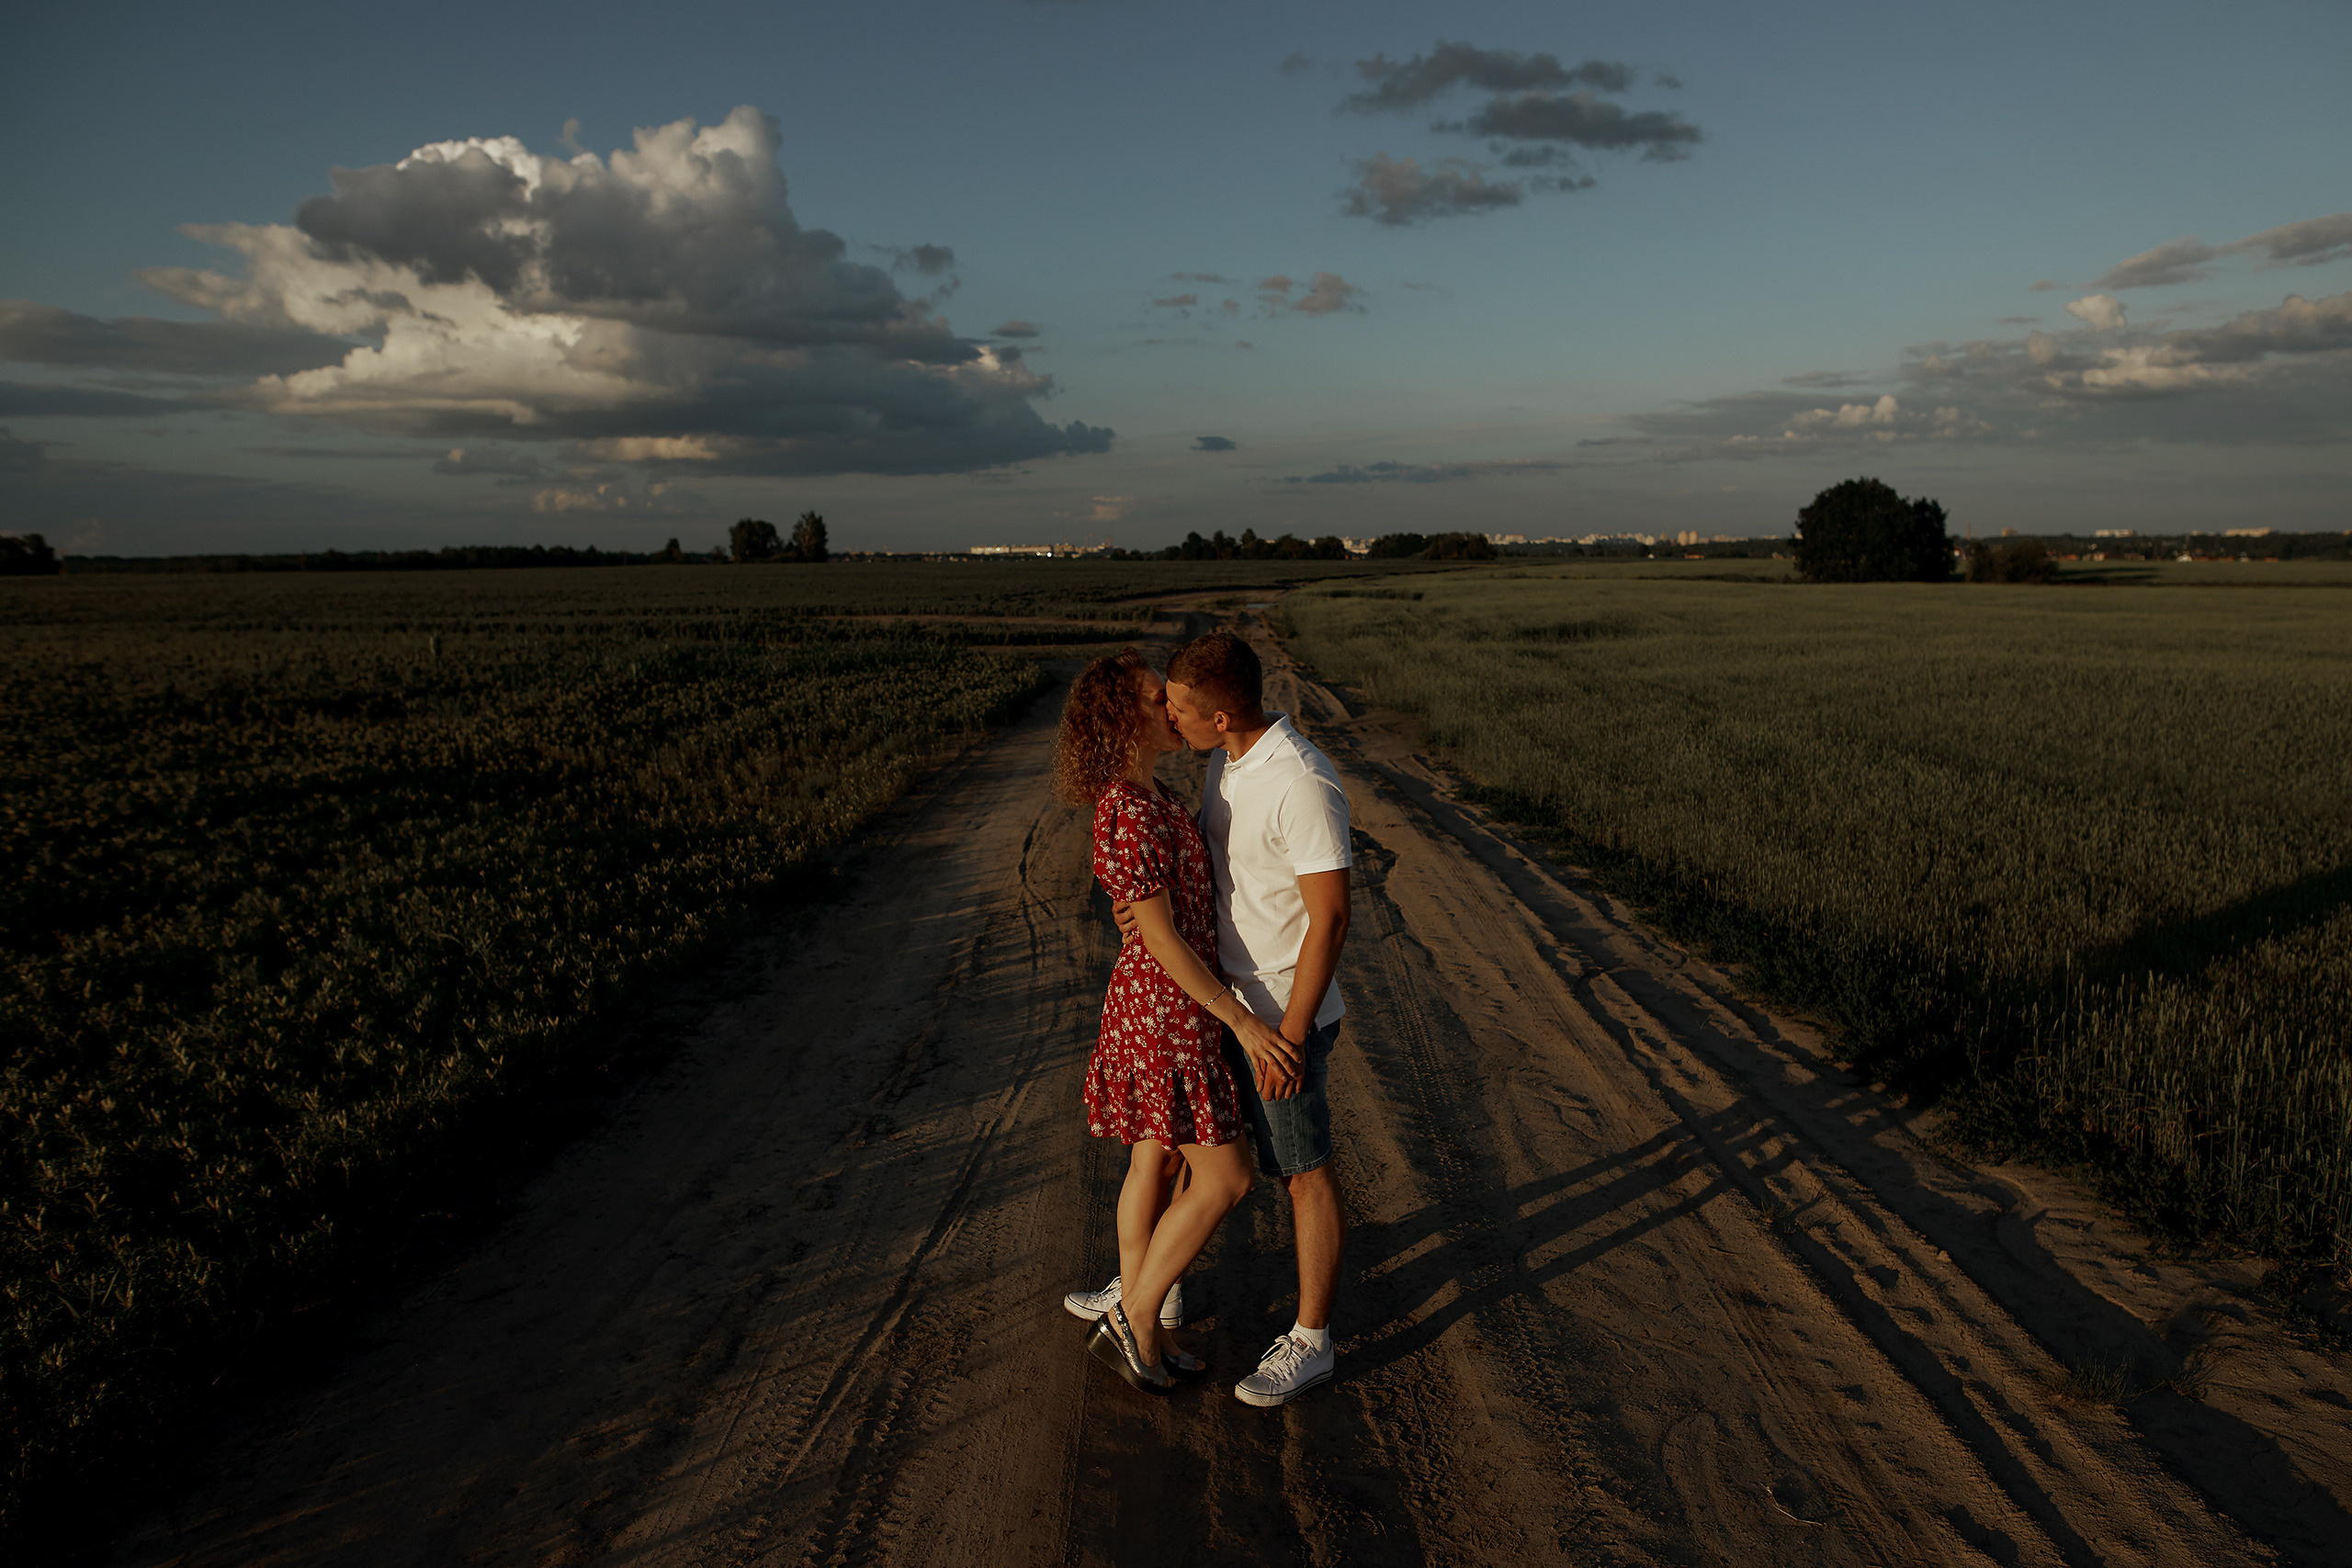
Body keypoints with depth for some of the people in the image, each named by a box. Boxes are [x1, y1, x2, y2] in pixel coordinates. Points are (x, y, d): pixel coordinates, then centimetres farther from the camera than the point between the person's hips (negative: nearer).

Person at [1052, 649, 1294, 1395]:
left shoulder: (1149, 795, 6)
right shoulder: (1127, 816, -26)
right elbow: (1159, 937, -25)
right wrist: (1243, 1022, -22)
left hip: (1168, 1001, 10)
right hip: (1168, 1015, -10)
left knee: (1158, 1164, 17)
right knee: (1224, 1179, 0)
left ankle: (1137, 1327, 29)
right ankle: (1133, 1321, 13)